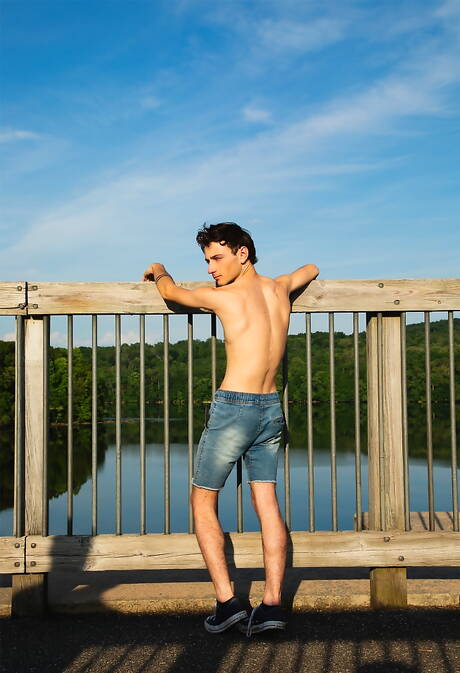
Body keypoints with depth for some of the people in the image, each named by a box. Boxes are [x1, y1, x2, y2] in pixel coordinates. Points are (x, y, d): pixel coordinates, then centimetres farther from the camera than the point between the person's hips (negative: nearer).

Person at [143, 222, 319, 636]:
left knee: (203, 501, 7)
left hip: (233, 407, -6)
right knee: (267, 504, 7)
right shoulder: (280, 289, 7)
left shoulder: (225, 297, -10)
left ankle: (227, 602, 0)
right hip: (271, 409, 6)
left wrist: (159, 272, 30)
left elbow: (171, 292, 9)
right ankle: (272, 604, 2)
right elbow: (312, 269, 30)